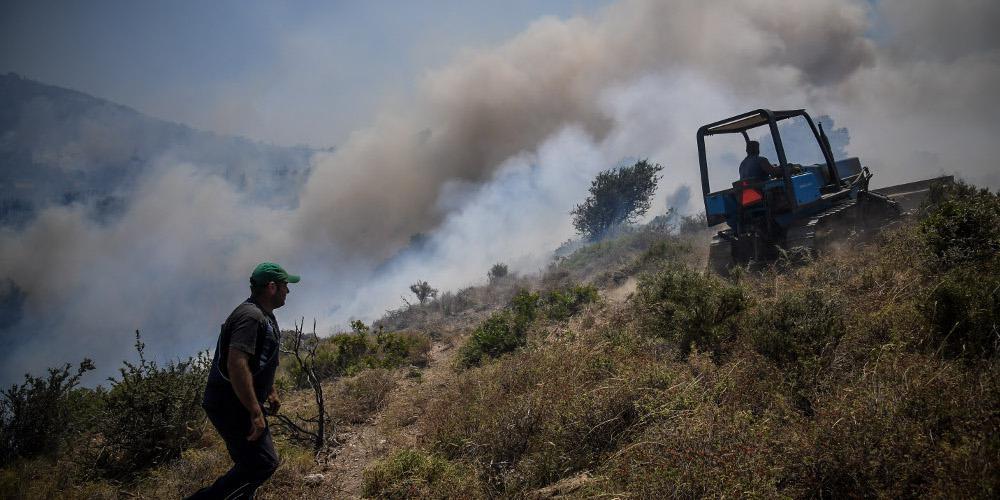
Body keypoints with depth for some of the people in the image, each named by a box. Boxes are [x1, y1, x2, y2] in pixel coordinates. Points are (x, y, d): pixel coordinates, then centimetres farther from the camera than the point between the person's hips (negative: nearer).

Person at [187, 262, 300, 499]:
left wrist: (271, 392, 28)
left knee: (252, 463, 15)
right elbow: (236, 365, -30)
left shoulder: (265, 316, 15)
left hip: (240, 405, 11)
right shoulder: (250, 316, -20)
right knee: (263, 463, -14)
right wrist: (255, 413, -30)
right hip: (231, 406, -11)